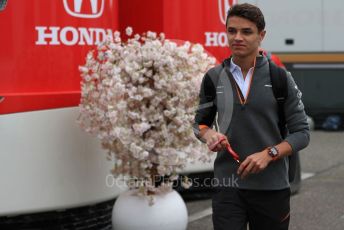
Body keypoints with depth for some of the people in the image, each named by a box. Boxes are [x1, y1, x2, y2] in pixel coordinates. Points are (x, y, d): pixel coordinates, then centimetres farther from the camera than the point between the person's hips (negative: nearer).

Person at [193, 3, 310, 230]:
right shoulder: (213, 77, 5)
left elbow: (302, 132, -1)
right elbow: (200, 122, 17)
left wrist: (268, 154, -16)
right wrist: (209, 134, -6)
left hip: (272, 187, -1)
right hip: (227, 185, 1)